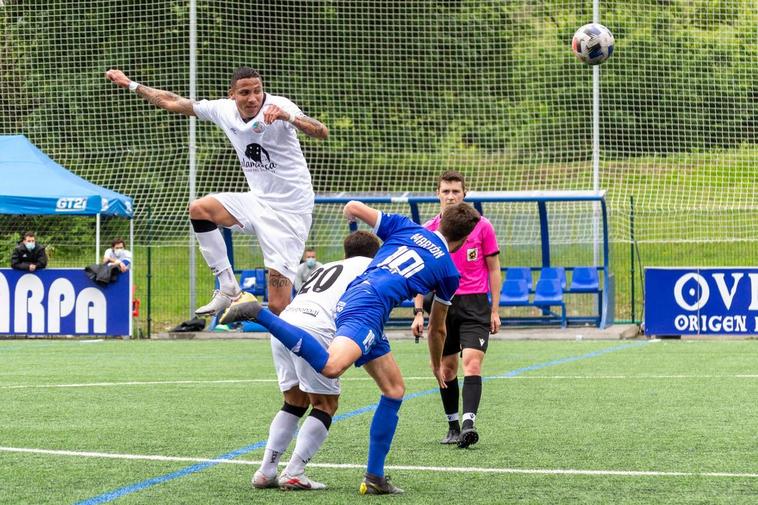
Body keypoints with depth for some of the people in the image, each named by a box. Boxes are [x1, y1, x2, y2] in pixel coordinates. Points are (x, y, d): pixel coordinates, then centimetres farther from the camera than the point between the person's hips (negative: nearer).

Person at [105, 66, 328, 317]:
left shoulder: (279, 106, -18)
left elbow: (322, 133, -31)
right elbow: (173, 102, 12)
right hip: (258, 200, 7)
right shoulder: (224, 109, 0)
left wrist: (288, 117, -48)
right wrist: (131, 85, 17)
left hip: (289, 212, -7)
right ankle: (229, 289, 1)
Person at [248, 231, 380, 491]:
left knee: (295, 401, 18)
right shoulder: (370, 265, 20)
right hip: (313, 330, -6)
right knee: (325, 405, 4)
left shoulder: (324, 268, 35)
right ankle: (293, 473, -6)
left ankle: (266, 472, 12)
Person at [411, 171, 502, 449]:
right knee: (447, 368, 7)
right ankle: (453, 426, 18)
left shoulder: (482, 226, -1)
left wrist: (495, 310, 1)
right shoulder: (427, 230, 4)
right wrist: (418, 312, 1)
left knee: (472, 363, -17)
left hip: (474, 303, -3)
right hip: (442, 304, 3)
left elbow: (493, 269, 5)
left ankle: (468, 423, -26)